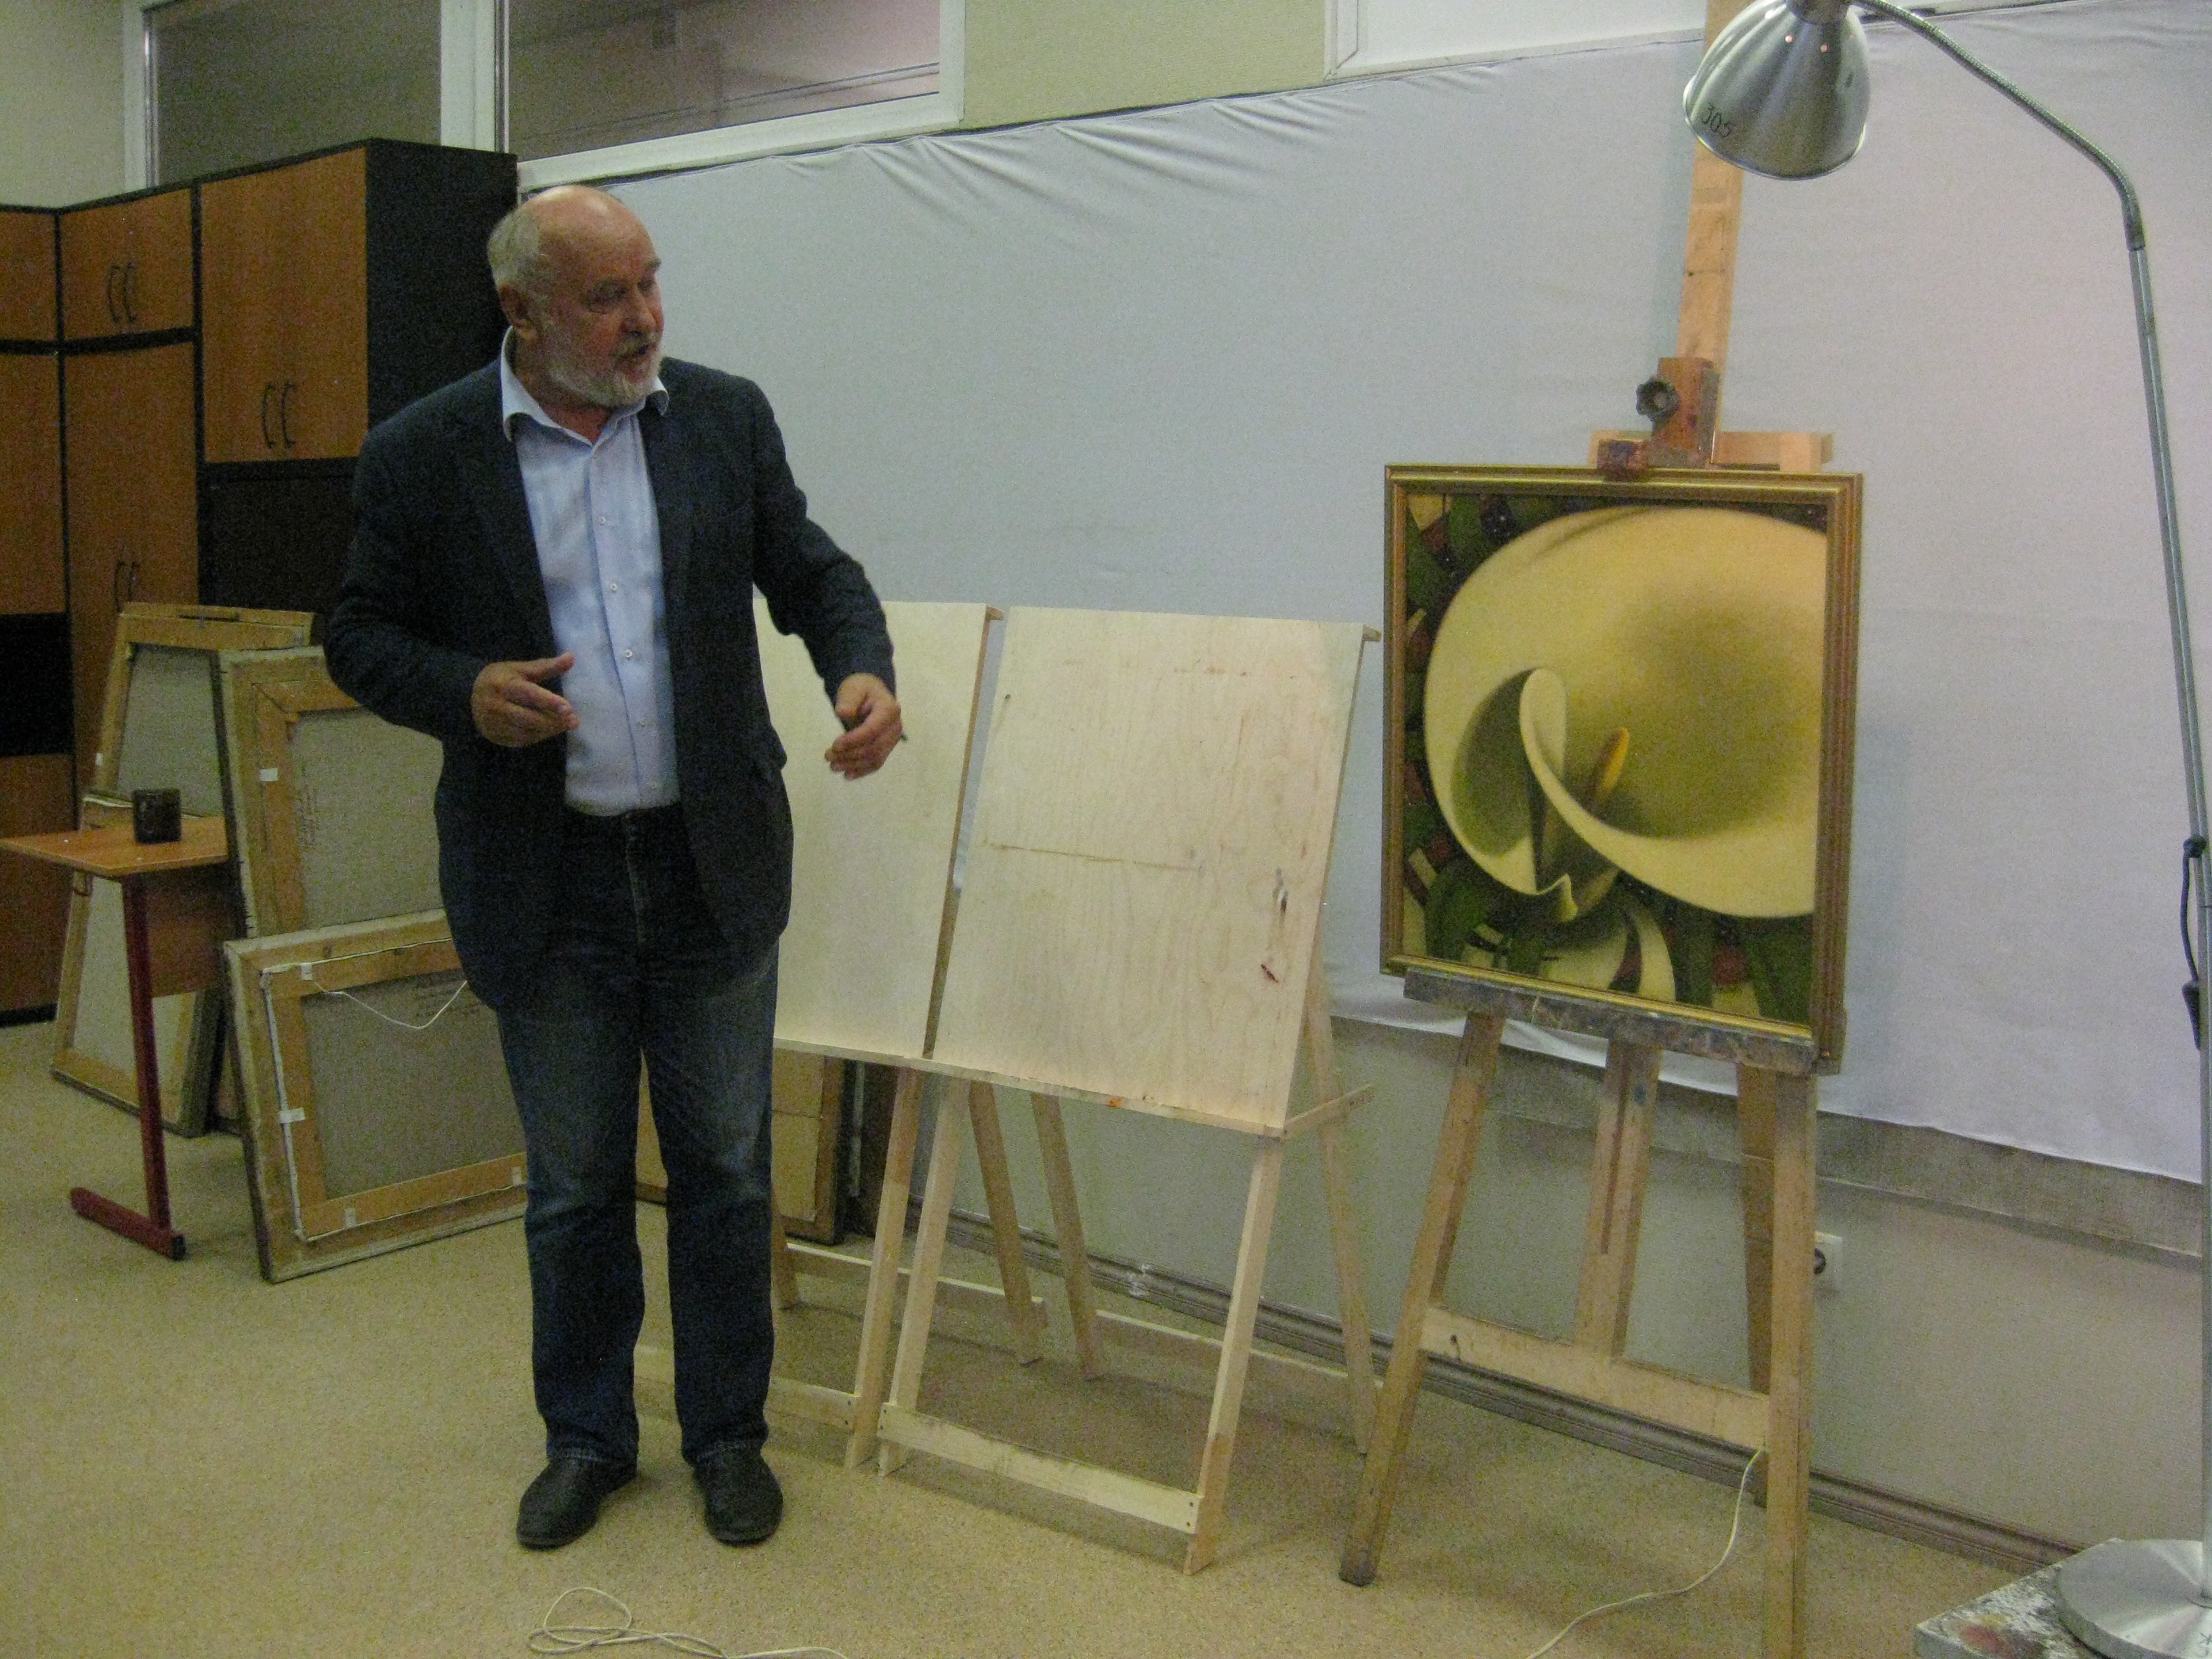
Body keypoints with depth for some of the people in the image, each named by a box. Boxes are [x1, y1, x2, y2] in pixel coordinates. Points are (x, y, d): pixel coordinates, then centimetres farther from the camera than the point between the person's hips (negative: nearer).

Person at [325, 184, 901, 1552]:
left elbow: (811, 571, 7)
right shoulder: (422, 456, -4)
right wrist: (463, 693, -17)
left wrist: (863, 670, -13)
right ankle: (587, 1438, 32)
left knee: (725, 1170, 10)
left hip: (711, 868, 1)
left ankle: (728, 1433, 28)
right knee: (574, 1185, 12)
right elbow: (363, 636, 3)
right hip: (544, 884, -1)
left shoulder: (726, 418, 1)